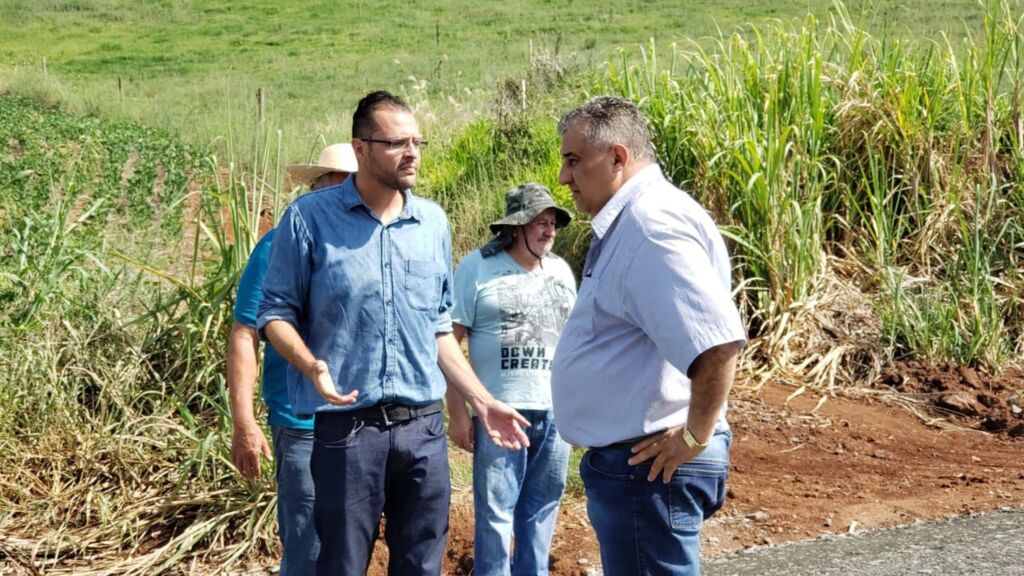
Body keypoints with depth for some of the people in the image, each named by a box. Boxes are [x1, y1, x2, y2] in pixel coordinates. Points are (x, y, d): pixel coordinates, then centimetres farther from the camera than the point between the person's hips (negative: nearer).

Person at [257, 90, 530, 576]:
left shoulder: (433, 222, 9)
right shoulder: (310, 218, -4)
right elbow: (276, 312, 0)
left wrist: (483, 402, 12)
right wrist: (312, 365, -19)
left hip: (424, 427, 4)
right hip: (347, 427, -4)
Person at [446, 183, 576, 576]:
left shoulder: (561, 270, 12)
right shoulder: (478, 267, -4)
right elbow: (448, 341, -7)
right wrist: (457, 412, -11)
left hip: (556, 411, 5)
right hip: (500, 412, -5)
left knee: (542, 509, 12)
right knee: (495, 512, 1)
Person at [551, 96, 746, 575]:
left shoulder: (651, 223, -20)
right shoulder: (626, 221, 13)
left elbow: (718, 343, -31)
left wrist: (695, 438, -21)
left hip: (649, 464, -11)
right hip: (626, 460, 11)